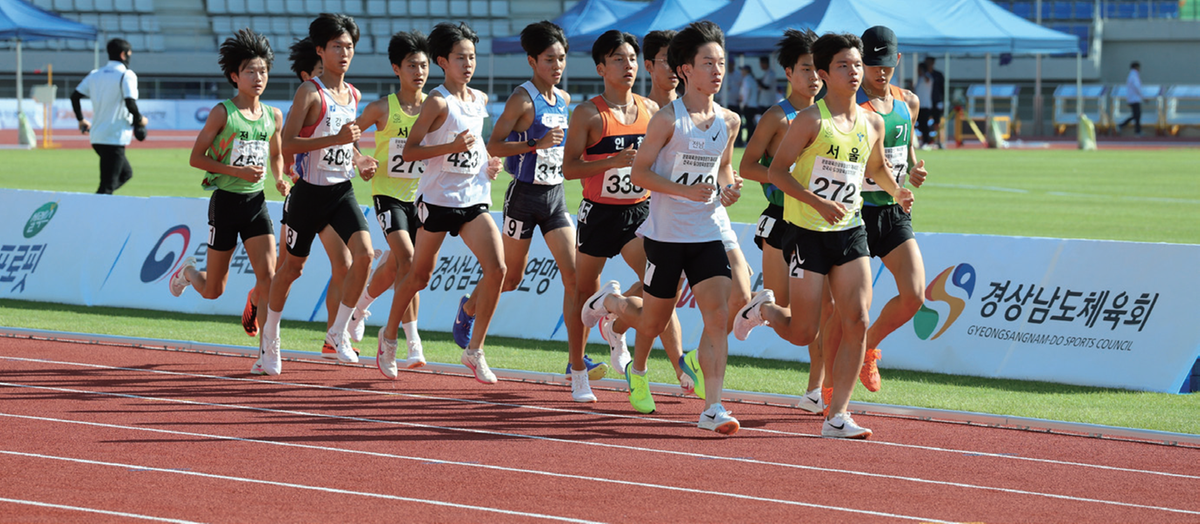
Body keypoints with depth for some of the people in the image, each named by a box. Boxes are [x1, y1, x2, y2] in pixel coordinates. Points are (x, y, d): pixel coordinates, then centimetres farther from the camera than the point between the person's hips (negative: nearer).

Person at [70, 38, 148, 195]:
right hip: (115, 138, -7)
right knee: (107, 185, -6)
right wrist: (140, 120, -1)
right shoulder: (126, 75, -8)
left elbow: (74, 96, 9)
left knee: (126, 172, 23)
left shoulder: (95, 75, 12)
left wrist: (81, 120, 22)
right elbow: (130, 103, -19)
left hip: (97, 137, 7)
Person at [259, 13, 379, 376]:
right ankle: (270, 336, 29)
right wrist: (335, 139, -28)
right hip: (310, 192, -5)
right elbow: (287, 143, -20)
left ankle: (338, 332, -3)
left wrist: (359, 160, 6)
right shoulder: (310, 93, -12)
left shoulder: (353, 95, 9)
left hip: (343, 191, 5)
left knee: (364, 254, -16)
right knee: (293, 267, 8)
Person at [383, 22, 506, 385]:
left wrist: (490, 163, 9)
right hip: (438, 199, -5)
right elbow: (409, 151, -13)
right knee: (419, 275, 8)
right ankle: (390, 334, 33)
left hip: (474, 199, 5)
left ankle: (474, 351, -5)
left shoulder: (480, 100, 9)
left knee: (496, 267, -13)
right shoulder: (438, 102, -11)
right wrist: (451, 147, -25)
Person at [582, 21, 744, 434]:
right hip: (666, 233, -4)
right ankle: (611, 300, 44)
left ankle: (712, 408, -12)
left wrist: (729, 189, -1)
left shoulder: (728, 121, 4)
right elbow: (639, 171, -10)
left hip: (710, 233, 4)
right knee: (654, 322, 11)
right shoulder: (668, 119, -11)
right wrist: (686, 191, -22)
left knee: (719, 317, -12)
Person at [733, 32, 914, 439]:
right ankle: (764, 308, 33)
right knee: (803, 334, -2)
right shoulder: (811, 120, -11)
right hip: (806, 232, -5)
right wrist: (818, 202, -23)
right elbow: (776, 171, -11)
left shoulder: (872, 124, 7)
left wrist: (897, 192, 6)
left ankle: (837, 416, -3)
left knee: (856, 322, -8)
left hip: (850, 233, 5)